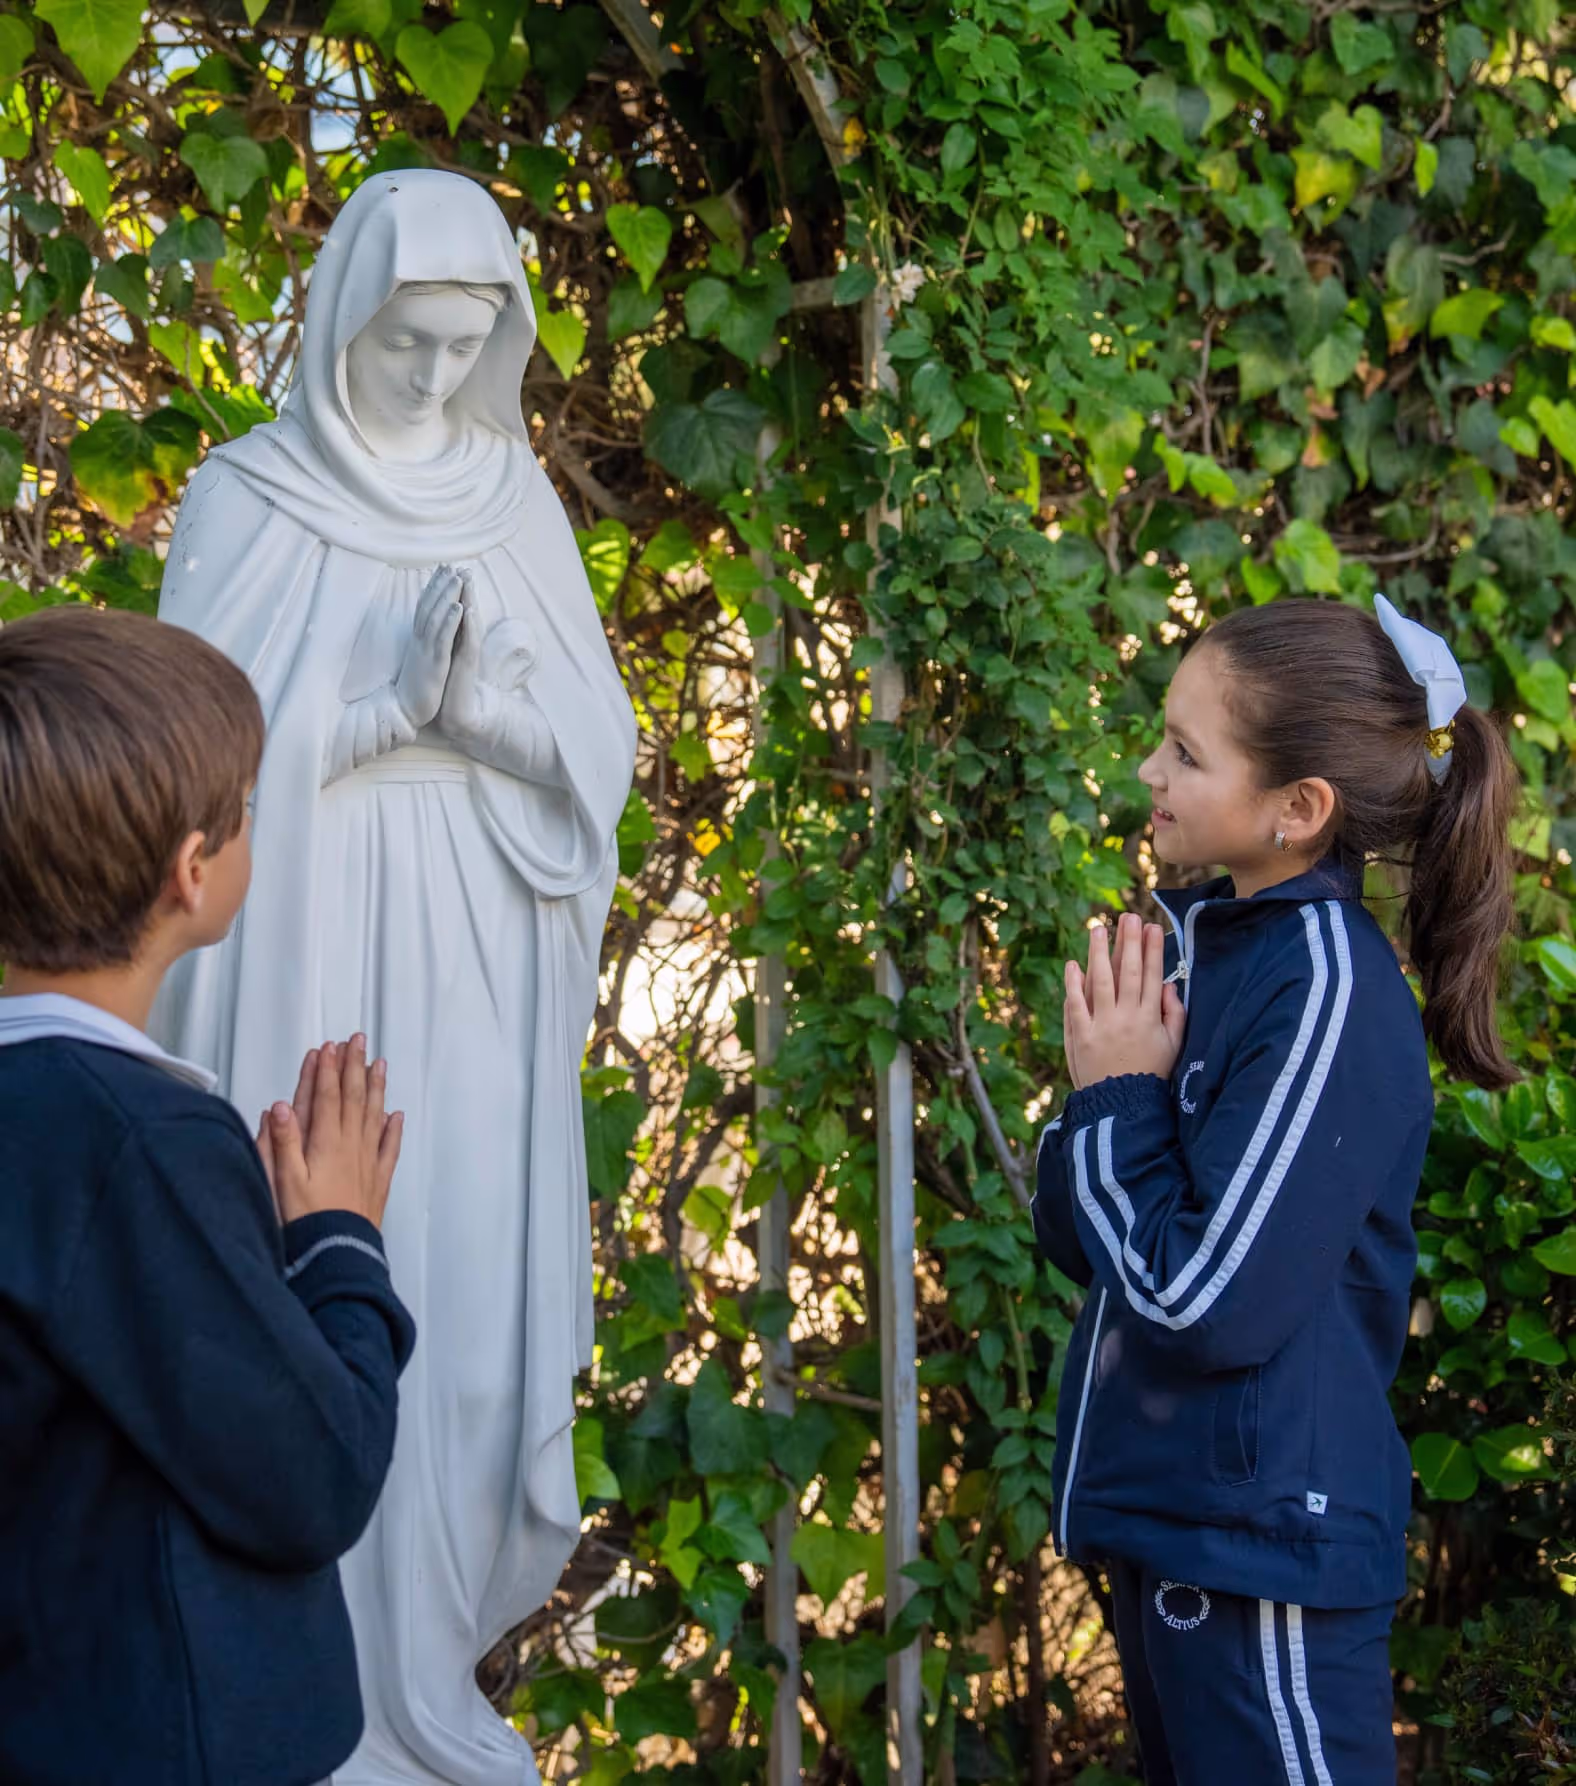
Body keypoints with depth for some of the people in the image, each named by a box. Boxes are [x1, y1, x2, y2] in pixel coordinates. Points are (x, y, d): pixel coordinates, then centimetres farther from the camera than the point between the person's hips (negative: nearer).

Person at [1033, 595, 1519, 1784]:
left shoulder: (1329, 993, -18)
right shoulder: (1195, 945, 4)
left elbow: (1206, 1303, -22)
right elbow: (1076, 1241, 8)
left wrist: (1115, 1099, -12)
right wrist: (1111, 1093, -9)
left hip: (1263, 1541, -8)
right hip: (1171, 1513, 8)